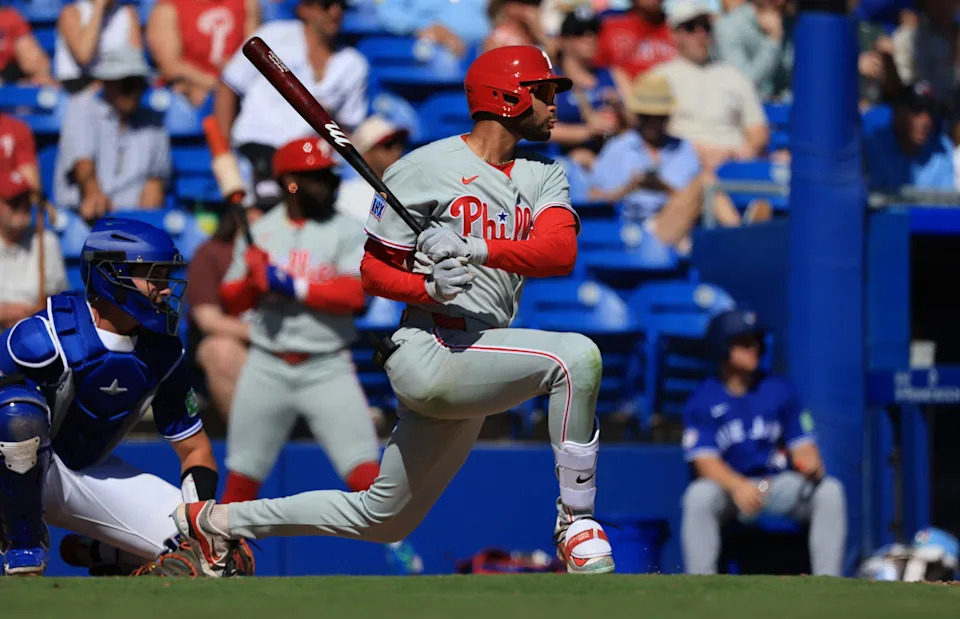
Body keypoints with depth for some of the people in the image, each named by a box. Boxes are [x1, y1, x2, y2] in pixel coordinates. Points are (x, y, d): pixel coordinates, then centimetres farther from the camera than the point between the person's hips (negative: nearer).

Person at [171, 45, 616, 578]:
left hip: (477, 368, 7)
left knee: (383, 521, 16)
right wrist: (431, 288, -21)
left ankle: (218, 521, 31)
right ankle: (577, 524, -19)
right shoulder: (426, 169, -5)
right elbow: (374, 272, -1)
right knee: (576, 355, -26)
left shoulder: (544, 176, 11)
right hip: (429, 354, -7)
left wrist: (480, 249, -26)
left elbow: (560, 252, -9)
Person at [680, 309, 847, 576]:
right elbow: (705, 460, -13)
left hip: (780, 484, 2)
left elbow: (802, 445, 3)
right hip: (728, 484, -2)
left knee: (830, 491, -23)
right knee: (699, 496, -35)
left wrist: (811, 466, -23)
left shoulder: (780, 390, 6)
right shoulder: (703, 401, -2)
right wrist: (738, 486, -33)